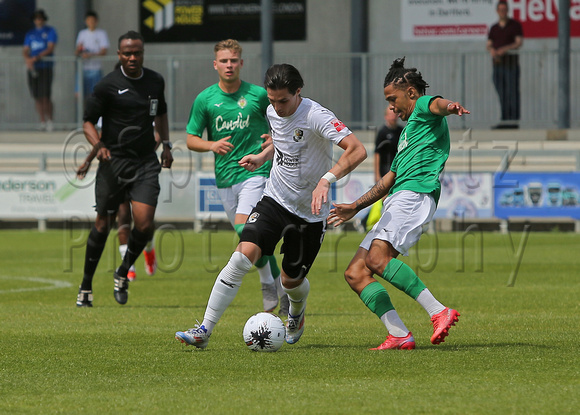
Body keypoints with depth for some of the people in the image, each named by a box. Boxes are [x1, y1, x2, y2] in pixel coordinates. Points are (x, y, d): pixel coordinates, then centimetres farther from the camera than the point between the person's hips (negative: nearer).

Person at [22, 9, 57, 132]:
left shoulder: (50, 31, 4)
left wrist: (36, 58, -18)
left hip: (46, 66, -4)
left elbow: (50, 48, -7)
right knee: (37, 97, 2)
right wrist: (27, 59, -12)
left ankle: (50, 121, -3)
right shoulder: (30, 33, 18)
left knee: (45, 96, -11)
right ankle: (42, 122, 7)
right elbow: (25, 50, 12)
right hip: (33, 67, 4)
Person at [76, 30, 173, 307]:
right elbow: (88, 122, -2)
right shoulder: (108, 85, -6)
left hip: (146, 162, 3)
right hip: (113, 161, -3)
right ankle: (86, 286, 18)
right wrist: (98, 145, -20)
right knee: (103, 225, 3)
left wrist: (165, 144, 16)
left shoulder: (156, 82, 9)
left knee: (144, 224, -12)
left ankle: (123, 273, 14)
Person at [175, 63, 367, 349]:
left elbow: (357, 151, -34)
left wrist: (327, 179, -45)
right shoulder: (273, 112, -1)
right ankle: (205, 330, -17)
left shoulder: (316, 117, -23)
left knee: (292, 280, 6)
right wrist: (263, 156, 6)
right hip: (274, 199, 4)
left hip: (310, 212, -4)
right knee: (243, 256, -17)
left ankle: (297, 313, 46)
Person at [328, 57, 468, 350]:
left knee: (377, 259, -29)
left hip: (416, 194, -10)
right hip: (395, 203, 10)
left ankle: (439, 312, -30)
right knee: (355, 273, -2)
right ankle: (399, 335, -14)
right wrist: (355, 207, 44)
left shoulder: (424, 108, 6)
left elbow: (437, 104, -21)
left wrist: (449, 106, -45)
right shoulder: (408, 131, 35)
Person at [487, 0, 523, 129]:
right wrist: (492, 51, -17)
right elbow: (489, 45, 8)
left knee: (512, 92, -8)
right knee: (502, 94, 2)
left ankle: (514, 121, -10)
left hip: (511, 61, -5)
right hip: (498, 63, 5)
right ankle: (505, 121, 3)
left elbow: (519, 43, -9)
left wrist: (505, 49, -25)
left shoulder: (515, 25, 1)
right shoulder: (494, 28, 15)